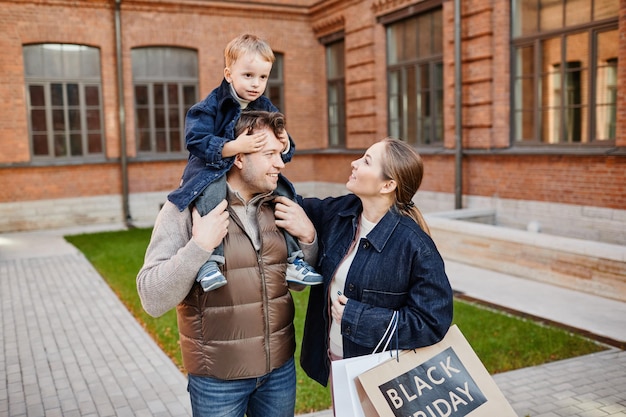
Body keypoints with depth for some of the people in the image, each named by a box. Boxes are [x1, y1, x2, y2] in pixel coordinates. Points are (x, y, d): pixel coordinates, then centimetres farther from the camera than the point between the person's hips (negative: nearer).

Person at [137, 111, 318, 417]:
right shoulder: (186, 208, -13)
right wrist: (199, 246, -27)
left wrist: (308, 237, -6)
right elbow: (152, 300, -17)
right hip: (218, 378, -4)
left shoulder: (277, 206, 1)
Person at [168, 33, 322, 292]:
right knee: (212, 191, -36)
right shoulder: (210, 106, -9)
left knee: (283, 193, -12)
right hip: (213, 169, -5)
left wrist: (285, 145, -16)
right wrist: (235, 146, -36)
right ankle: (209, 260, -33)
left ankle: (293, 260, -2)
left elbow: (280, 152, 10)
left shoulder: (266, 109, 7)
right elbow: (197, 141, -23)